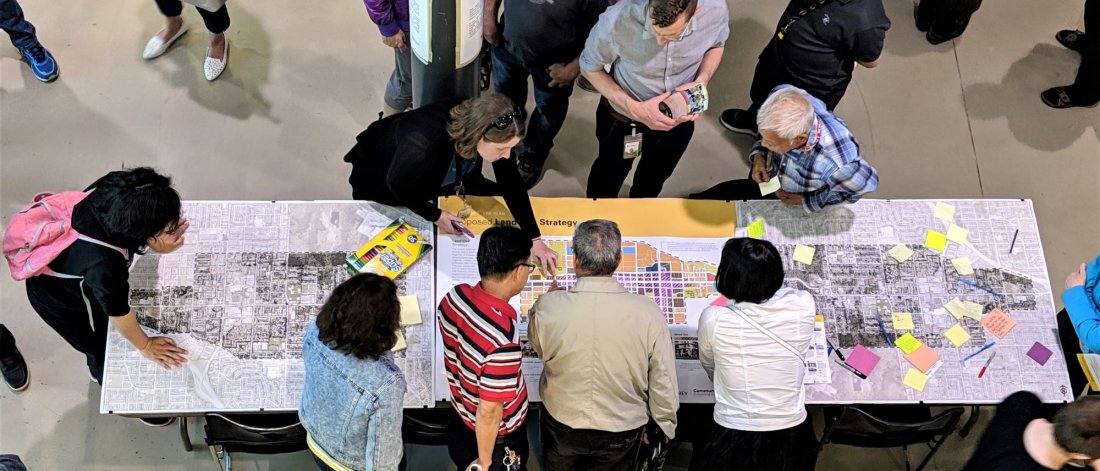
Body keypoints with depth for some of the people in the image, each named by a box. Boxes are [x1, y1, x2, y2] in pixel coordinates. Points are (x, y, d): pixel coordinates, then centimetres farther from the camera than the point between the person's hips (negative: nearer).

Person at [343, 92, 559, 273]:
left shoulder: (490, 130, -32)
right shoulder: (422, 147, -48)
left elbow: (511, 183, -19)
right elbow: (397, 185, -27)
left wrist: (535, 239, -19)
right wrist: (435, 216, -15)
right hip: (380, 175, -5)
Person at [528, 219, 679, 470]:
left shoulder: (548, 307, -23)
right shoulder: (648, 313, -24)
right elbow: (664, 382, -14)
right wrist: (662, 425, 5)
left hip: (562, 425, 1)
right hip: (621, 432, 0)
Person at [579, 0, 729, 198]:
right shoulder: (617, 21, -39)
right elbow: (589, 68, -17)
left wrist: (702, 82, -25)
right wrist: (635, 109, -31)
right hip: (624, 117, -2)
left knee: (654, 177, 31)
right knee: (610, 172, 27)